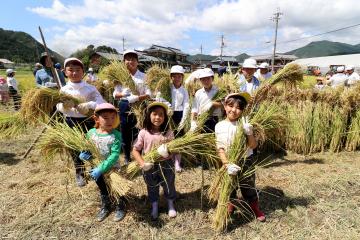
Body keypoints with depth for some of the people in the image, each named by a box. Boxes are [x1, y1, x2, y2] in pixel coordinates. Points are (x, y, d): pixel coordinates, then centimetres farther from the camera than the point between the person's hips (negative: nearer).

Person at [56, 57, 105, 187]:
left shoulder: (90, 88, -3)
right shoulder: (64, 89, 0)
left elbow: (101, 102, -13)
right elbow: (58, 107, -7)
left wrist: (88, 105, -29)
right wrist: (65, 106, -30)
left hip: (88, 121, -1)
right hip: (71, 122, 1)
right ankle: (79, 173, 28)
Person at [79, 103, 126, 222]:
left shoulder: (116, 135, -24)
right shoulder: (91, 133, -12)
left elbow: (115, 155, -29)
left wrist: (101, 169, -32)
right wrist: (83, 154, -18)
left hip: (113, 168, -4)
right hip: (96, 168, 4)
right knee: (102, 189, 26)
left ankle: (120, 207, 44)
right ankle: (105, 206, 52)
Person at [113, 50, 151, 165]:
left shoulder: (143, 76, 1)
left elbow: (148, 94, -5)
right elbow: (115, 95, 1)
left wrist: (137, 98, -23)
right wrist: (122, 94, -20)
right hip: (124, 107, 2)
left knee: (138, 132, 0)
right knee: (125, 132, 9)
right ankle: (126, 158, 27)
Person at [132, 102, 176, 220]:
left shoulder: (168, 132, -11)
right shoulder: (144, 133, -14)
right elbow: (135, 150, -8)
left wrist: (168, 151, -26)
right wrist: (142, 163, -21)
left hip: (166, 164, 1)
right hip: (150, 166, 0)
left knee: (169, 186, 20)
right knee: (152, 188, 20)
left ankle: (171, 205, 48)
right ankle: (154, 207, 46)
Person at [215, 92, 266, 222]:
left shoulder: (244, 124, -11)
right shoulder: (219, 126, -10)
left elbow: (253, 145, -15)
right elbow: (220, 148, -12)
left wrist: (249, 133, -31)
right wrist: (227, 164, -24)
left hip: (246, 161, -1)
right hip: (229, 163, 1)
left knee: (248, 187, 15)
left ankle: (256, 209, 41)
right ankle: (230, 206, 48)